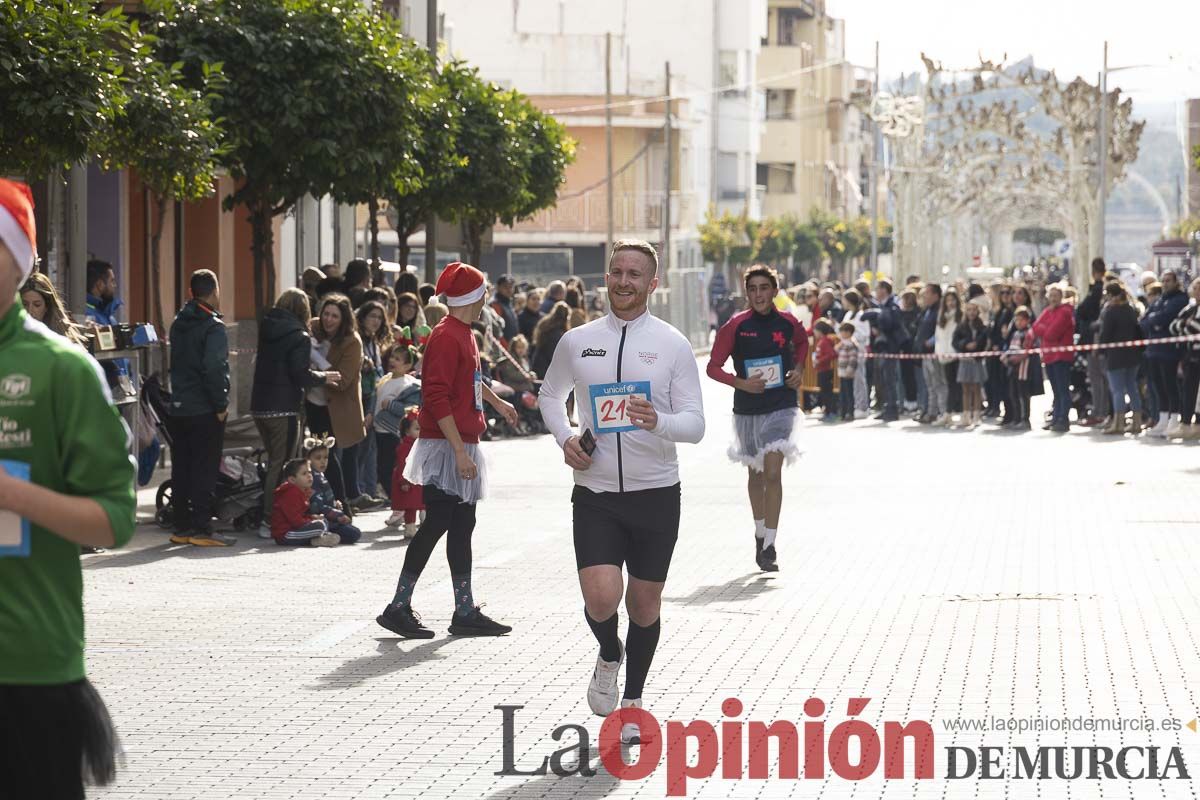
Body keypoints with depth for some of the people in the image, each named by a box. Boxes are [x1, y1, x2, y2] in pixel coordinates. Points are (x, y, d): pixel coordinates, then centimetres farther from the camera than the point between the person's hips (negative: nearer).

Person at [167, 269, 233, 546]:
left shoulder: (178, 323, 11)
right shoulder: (213, 326, -13)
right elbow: (214, 369, -22)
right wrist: (220, 404, -15)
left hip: (178, 407, 7)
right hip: (204, 410, -7)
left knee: (181, 469, 10)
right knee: (204, 469, -3)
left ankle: (182, 527, 14)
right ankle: (201, 529, -4)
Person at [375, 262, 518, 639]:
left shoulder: (465, 335, 14)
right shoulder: (446, 337, -16)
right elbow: (437, 397, -23)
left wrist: (497, 402, 52)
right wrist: (460, 451, -26)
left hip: (462, 446, 10)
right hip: (445, 448, -10)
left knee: (462, 526, 10)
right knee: (437, 523, -9)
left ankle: (466, 612, 13)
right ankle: (398, 607, -3)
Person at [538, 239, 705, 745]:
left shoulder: (672, 344, -1)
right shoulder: (577, 342, 4)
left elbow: (695, 423, -4)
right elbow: (550, 394, 22)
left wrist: (658, 422, -26)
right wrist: (565, 438, 3)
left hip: (656, 493, 0)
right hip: (595, 494, 0)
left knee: (645, 603, 8)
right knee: (600, 598, -16)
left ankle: (632, 702, 28)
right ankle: (609, 656, 19)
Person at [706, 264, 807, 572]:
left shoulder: (787, 323, -1)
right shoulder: (736, 326, -6)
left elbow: (802, 342, 23)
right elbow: (713, 367, -4)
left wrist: (798, 369, 6)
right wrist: (741, 383, -18)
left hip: (781, 406, -1)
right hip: (747, 410, 1)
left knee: (773, 474, -14)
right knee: (755, 475, 16)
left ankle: (769, 546, -14)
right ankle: (760, 533, 36)